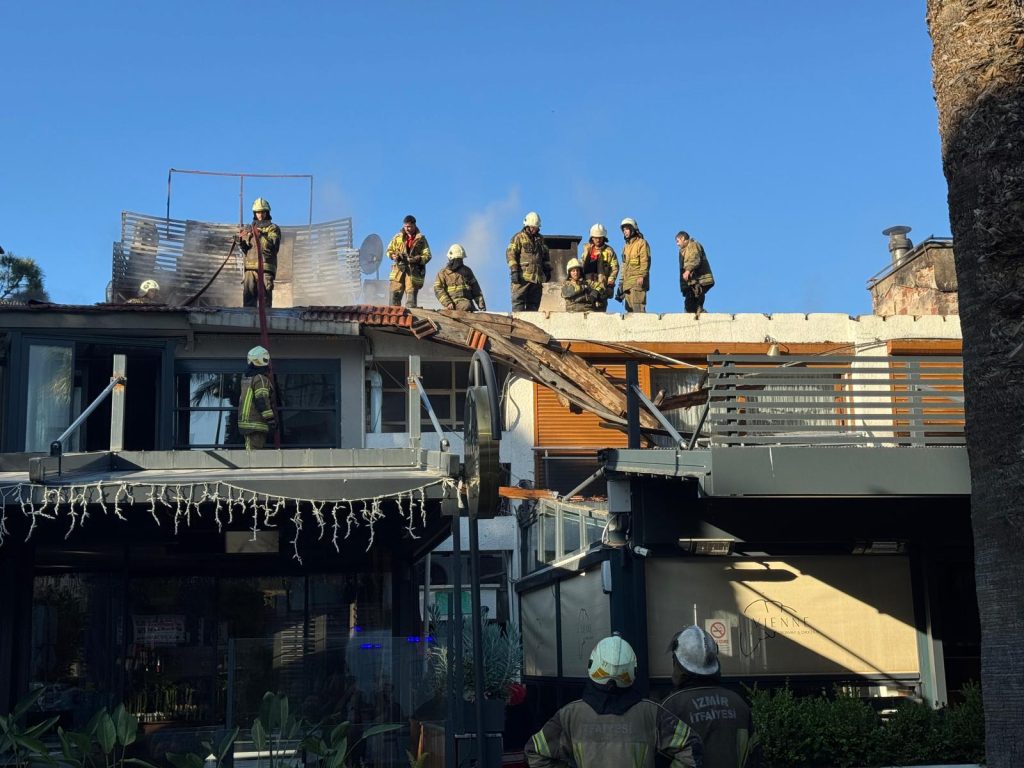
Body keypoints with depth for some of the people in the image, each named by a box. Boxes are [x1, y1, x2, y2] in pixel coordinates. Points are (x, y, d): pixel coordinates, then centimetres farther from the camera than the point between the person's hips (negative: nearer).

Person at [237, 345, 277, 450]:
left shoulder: (246, 378, 14)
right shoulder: (260, 379, -14)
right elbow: (262, 401, -19)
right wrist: (271, 419, -16)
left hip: (245, 421, 9)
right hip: (256, 423, -9)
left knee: (250, 450, 12)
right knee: (255, 450, -10)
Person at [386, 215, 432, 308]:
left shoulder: (421, 239, 3)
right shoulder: (398, 237, 10)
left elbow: (427, 256, 1)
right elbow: (389, 250, 16)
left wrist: (417, 259, -18)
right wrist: (394, 256, -6)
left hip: (414, 272, -2)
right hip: (399, 270, 2)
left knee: (411, 300, -3)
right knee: (395, 296, -3)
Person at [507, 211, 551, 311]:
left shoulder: (540, 239, 21)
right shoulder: (518, 237, 2)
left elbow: (546, 256, 29)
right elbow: (510, 254, -6)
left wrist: (547, 270, 19)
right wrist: (514, 271, -15)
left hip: (537, 277, 6)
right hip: (523, 276, -6)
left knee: (534, 303, 4)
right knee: (518, 301, -9)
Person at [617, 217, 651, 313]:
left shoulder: (641, 243, 0)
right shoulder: (626, 246, 25)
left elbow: (645, 261, -10)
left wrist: (641, 276, -22)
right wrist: (621, 282, 21)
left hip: (638, 281, -8)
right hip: (627, 282, 8)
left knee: (638, 307, -17)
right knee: (629, 308, 4)